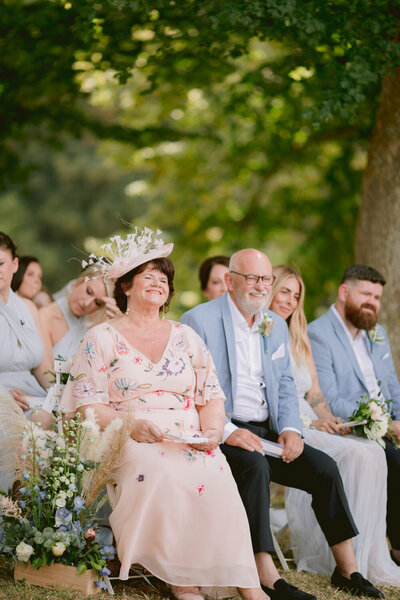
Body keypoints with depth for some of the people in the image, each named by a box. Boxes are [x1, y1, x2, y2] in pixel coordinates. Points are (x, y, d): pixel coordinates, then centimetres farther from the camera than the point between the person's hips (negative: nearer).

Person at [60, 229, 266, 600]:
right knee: (160, 471, -38)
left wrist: (212, 430, -6)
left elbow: (211, 396, 16)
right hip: (125, 442, -2)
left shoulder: (186, 338, 21)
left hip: (189, 441, 3)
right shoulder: (102, 339, 9)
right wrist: (130, 426, -17)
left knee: (215, 474, -32)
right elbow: (86, 404, 0)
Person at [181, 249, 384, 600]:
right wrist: (228, 432, -23)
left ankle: (347, 570, -3)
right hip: (219, 433, -6)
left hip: (267, 431, 7)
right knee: (254, 466, -35)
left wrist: (290, 428, -2)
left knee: (324, 467, -12)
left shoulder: (276, 326, 16)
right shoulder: (199, 321, -6)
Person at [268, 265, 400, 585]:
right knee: (355, 455, -27)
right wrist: (308, 422, -17)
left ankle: (372, 561, -21)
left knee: (374, 452, -21)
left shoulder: (299, 340, 23)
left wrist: (328, 420, -2)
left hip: (311, 426, 7)